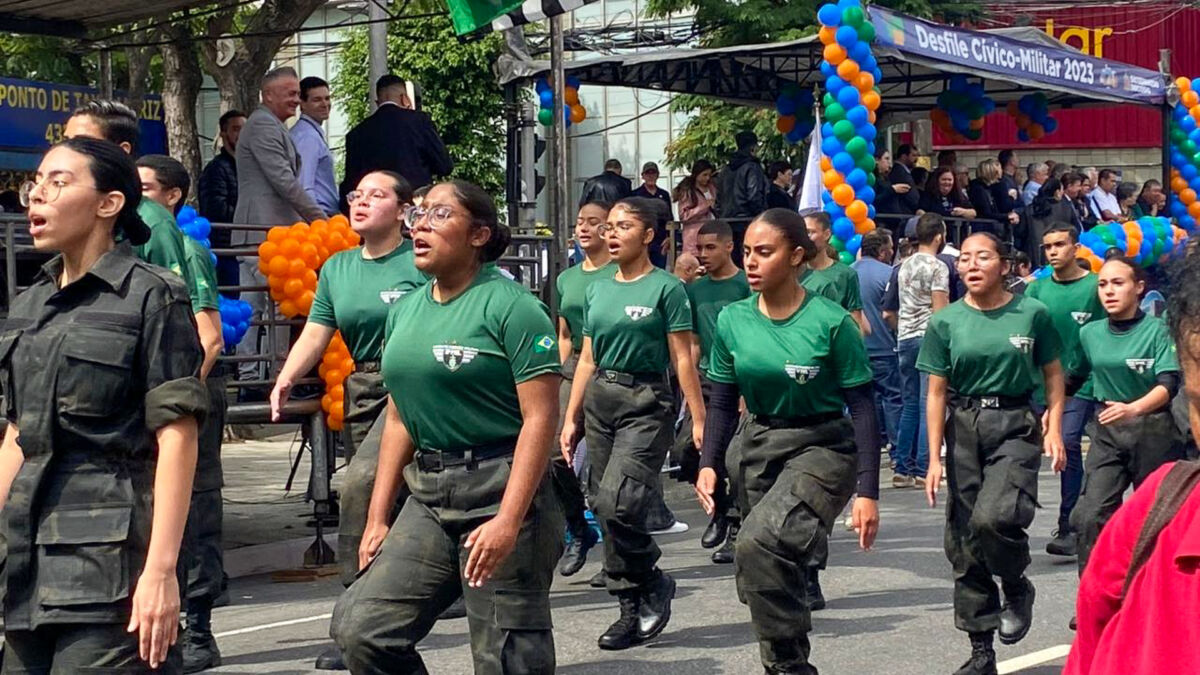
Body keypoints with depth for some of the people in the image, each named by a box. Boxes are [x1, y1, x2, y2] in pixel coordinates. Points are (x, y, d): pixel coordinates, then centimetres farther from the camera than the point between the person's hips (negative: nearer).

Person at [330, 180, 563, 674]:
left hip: (500, 491, -7)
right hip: (428, 499, 7)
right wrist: (377, 519, 14)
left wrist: (508, 521, -22)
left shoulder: (509, 306, -9)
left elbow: (540, 419, -15)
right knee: (361, 629, -3)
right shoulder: (406, 310, 13)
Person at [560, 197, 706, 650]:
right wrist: (571, 418, 13)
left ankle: (652, 584, 4)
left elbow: (682, 359, -7)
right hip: (600, 400, 7)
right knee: (604, 508, 5)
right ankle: (632, 610, 15)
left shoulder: (666, 288, -4)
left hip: (647, 403, -7)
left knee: (616, 502, -20)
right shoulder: (597, 291, 13)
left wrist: (699, 419, -11)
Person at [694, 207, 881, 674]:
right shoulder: (732, 321, -2)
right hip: (757, 448, 5)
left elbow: (862, 407, -10)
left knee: (760, 545, -27)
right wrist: (709, 463, -9)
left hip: (822, 448, -5)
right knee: (773, 568, 12)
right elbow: (723, 404, 7)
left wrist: (867, 491, -14)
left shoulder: (831, 322, -14)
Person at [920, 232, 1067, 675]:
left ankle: (1017, 586, 8)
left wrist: (1054, 429, -3)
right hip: (963, 428, 3)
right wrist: (935, 458, -1)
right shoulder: (945, 323, 2)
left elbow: (1053, 374, 8)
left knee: (993, 517, -26)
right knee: (963, 539, 4)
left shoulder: (1032, 314, -1)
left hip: (1016, 427, -3)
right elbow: (936, 393, 3)